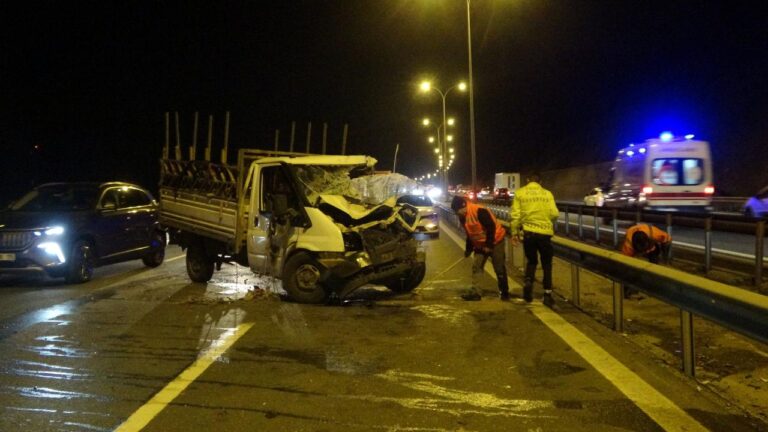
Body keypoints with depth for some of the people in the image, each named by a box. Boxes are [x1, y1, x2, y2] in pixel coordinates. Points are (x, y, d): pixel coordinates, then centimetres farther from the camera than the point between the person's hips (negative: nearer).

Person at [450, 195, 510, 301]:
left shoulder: (479, 211, -26)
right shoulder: (463, 217, 2)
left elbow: (491, 227, -25)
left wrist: (489, 245, -22)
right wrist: (468, 249, 12)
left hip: (495, 241, -8)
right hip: (480, 245, 8)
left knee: (499, 268, -1)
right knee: (476, 267, 1)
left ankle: (504, 292, 12)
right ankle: (475, 292, 3)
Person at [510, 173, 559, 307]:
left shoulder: (520, 193, 2)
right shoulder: (547, 193, 3)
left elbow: (515, 215, -3)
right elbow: (554, 214, -3)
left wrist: (514, 232, 6)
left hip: (528, 232, 1)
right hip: (544, 232, -1)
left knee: (531, 260, 20)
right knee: (546, 264, 12)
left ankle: (528, 282, -5)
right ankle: (547, 295, 10)